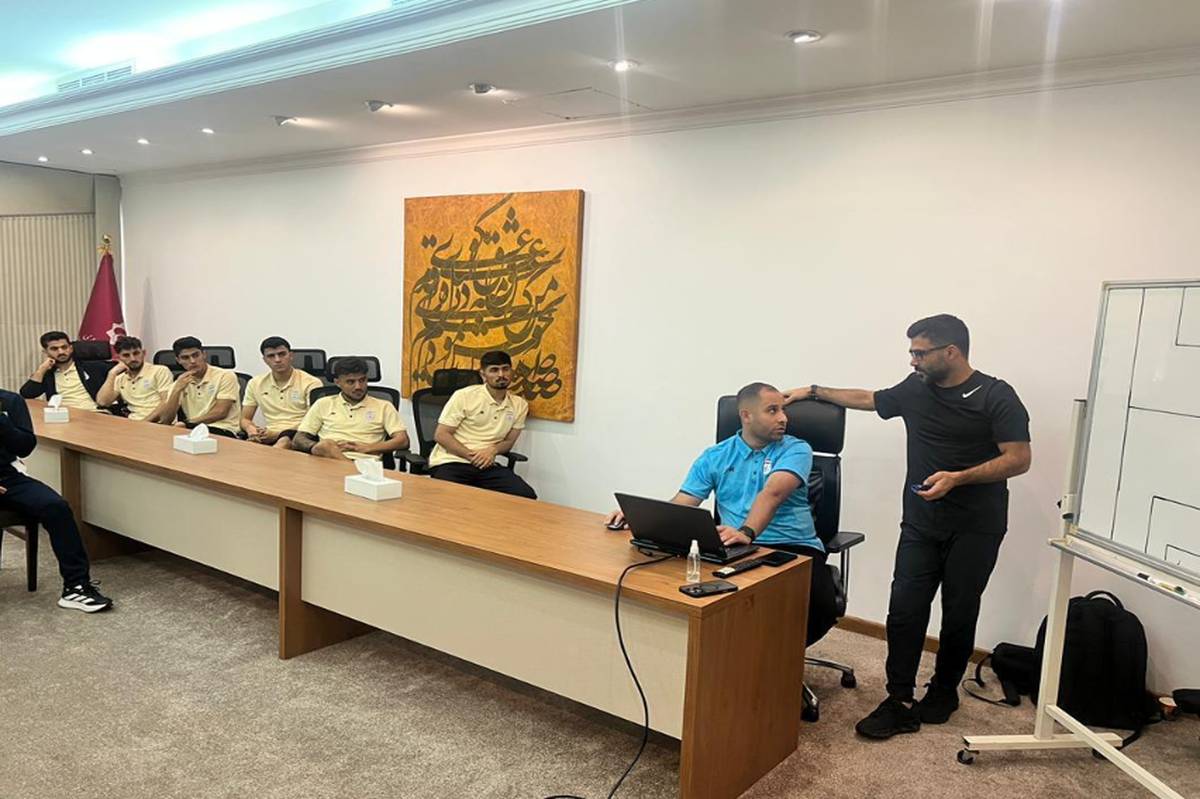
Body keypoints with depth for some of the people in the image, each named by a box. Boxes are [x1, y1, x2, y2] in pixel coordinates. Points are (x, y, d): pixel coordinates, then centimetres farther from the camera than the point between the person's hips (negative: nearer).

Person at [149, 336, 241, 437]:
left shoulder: (225, 376, -1)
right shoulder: (180, 383, 14)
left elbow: (220, 412, -10)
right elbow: (165, 420, 4)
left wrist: (186, 423, -14)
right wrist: (177, 390, -8)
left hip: (223, 431, -5)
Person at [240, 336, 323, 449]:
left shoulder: (311, 383, 2)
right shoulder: (255, 384, 16)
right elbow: (245, 419, 21)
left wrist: (278, 433, -16)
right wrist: (250, 428, -6)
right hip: (269, 436, 4)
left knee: (284, 442, -41)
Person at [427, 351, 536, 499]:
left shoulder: (519, 405, 9)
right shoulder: (464, 396, -3)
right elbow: (441, 435, -4)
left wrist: (493, 450, -6)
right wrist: (471, 455, -16)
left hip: (487, 466, 4)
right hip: (451, 463, -4)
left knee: (526, 496, -19)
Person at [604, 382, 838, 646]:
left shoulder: (796, 450, 1)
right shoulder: (715, 457, 11)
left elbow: (773, 493, -20)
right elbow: (679, 505, 6)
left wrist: (747, 532, -39)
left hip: (795, 549, -1)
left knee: (821, 605, -31)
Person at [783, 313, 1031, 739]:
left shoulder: (996, 397, -9)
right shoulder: (915, 389, 5)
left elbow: (1019, 459, -14)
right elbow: (868, 399, 22)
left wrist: (957, 478, -24)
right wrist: (814, 392, 23)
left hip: (975, 528, -4)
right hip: (921, 523, 4)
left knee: (959, 613, 8)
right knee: (905, 608, -4)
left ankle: (943, 692, 28)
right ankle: (899, 703, 3)